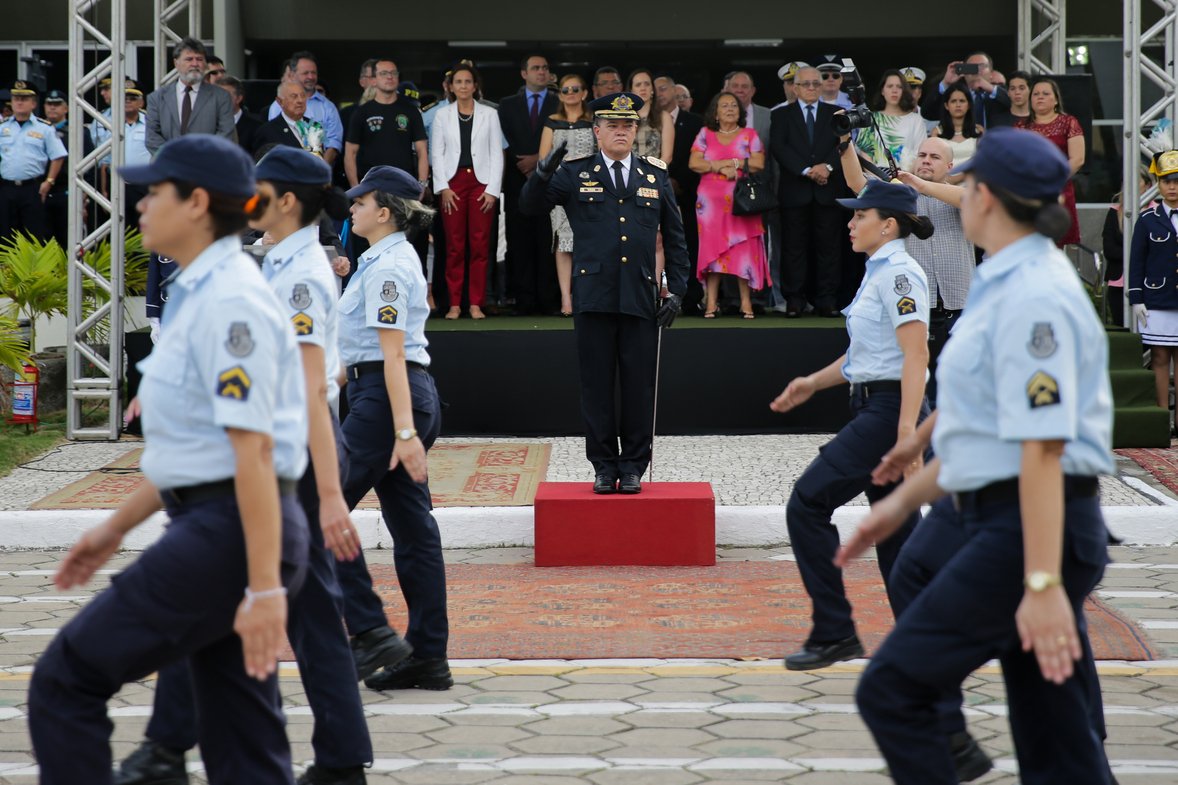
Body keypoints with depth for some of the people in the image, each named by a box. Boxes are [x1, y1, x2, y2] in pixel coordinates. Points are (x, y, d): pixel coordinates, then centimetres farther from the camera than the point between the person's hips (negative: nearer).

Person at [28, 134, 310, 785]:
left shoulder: (229, 303, -15)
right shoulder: (202, 294, 16)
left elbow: (254, 449, -21)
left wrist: (265, 586, -25)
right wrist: (115, 527, 25)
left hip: (231, 533, -10)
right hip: (213, 528, 10)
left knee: (64, 681, -4)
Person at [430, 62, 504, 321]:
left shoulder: (489, 114, 7)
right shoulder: (442, 116, 9)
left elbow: (497, 154, 5)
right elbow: (436, 154, 6)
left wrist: (492, 189, -4)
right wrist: (443, 188, -5)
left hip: (481, 182, 0)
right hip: (452, 183, 0)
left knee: (480, 245, -3)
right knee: (454, 246, -2)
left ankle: (476, 304, 1)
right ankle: (454, 303, 2)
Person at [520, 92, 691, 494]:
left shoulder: (656, 175, 11)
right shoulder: (576, 174, 6)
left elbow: (675, 237, 14)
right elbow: (531, 204, -2)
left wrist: (677, 290, 6)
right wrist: (544, 173, -22)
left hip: (640, 296, 1)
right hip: (594, 297, -1)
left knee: (638, 386, 2)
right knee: (597, 385, 2)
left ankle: (633, 467, 12)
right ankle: (604, 466, 10)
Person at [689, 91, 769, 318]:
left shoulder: (749, 135, 9)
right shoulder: (705, 134, 10)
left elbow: (758, 163, -4)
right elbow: (694, 163, -1)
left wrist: (731, 162, -8)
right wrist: (722, 168, -9)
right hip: (711, 200, 1)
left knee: (744, 248, -5)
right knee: (712, 248, -2)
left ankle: (746, 302, -2)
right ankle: (711, 303, -2)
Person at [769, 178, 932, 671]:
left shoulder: (899, 274, -13)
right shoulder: (879, 273, 18)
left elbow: (916, 356, -22)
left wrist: (907, 430, -29)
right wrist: (813, 383, 18)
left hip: (889, 411, -10)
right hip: (872, 410, 10)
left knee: (807, 504, -9)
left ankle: (834, 633, -5)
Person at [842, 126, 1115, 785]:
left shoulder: (1032, 298, -16)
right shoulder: (1014, 286, 17)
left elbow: (1042, 447, -22)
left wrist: (1043, 583, -25)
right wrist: (903, 501, 31)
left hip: (1034, 530, -10)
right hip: (1008, 525, 10)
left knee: (892, 689, -7)